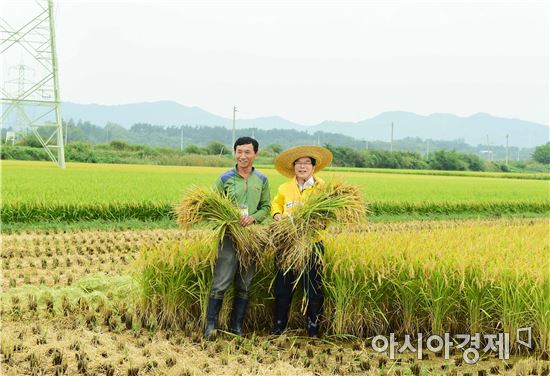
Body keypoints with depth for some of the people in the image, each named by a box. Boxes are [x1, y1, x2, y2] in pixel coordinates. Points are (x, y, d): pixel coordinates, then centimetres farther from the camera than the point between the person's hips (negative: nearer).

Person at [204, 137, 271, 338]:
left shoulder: (262, 180, 8)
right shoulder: (224, 179, 1)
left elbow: (266, 207, 10)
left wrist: (254, 217, -10)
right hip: (229, 236, -3)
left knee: (244, 286, 10)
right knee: (221, 283, -7)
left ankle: (237, 327, 19)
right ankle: (211, 325, 4)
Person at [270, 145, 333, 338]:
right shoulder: (285, 189, 8)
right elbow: (276, 204, 26)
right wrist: (277, 215, 6)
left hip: (312, 244, -3)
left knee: (313, 289, 4)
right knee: (283, 287, 11)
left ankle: (313, 328, 17)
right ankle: (279, 325, 25)